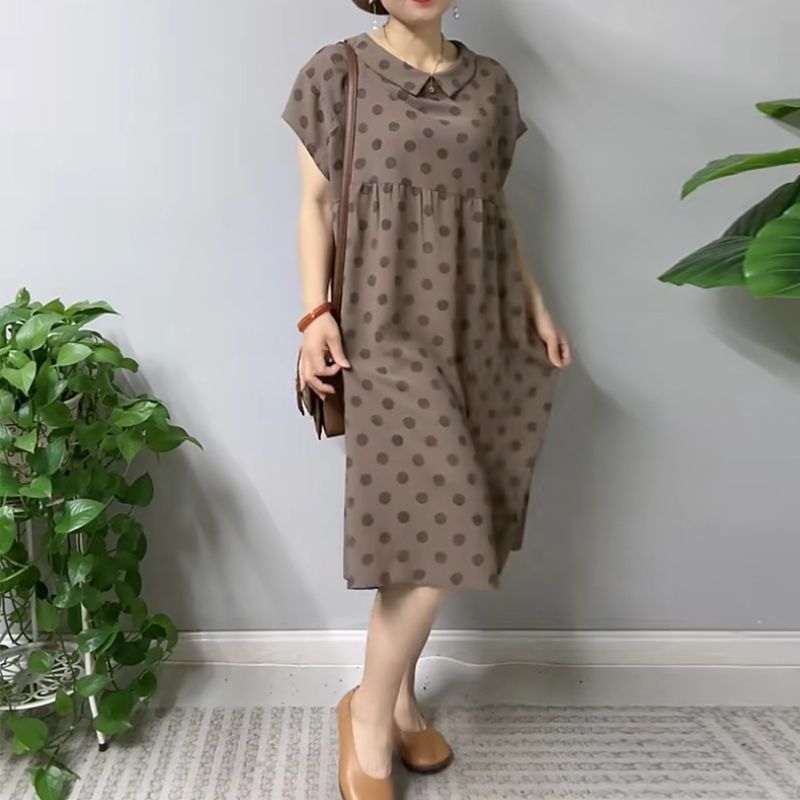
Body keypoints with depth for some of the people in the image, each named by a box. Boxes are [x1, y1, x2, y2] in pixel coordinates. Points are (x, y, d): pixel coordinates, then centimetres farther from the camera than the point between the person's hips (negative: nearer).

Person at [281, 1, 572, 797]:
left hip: (475, 327, 5)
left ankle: (400, 696, 26)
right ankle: (369, 715, 10)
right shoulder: (336, 71, 3)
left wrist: (535, 304, 13)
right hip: (386, 323, -5)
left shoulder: (490, 83, 15)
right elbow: (316, 202, 0)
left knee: (437, 526, 7)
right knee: (436, 524, -13)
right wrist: (316, 313, -10)